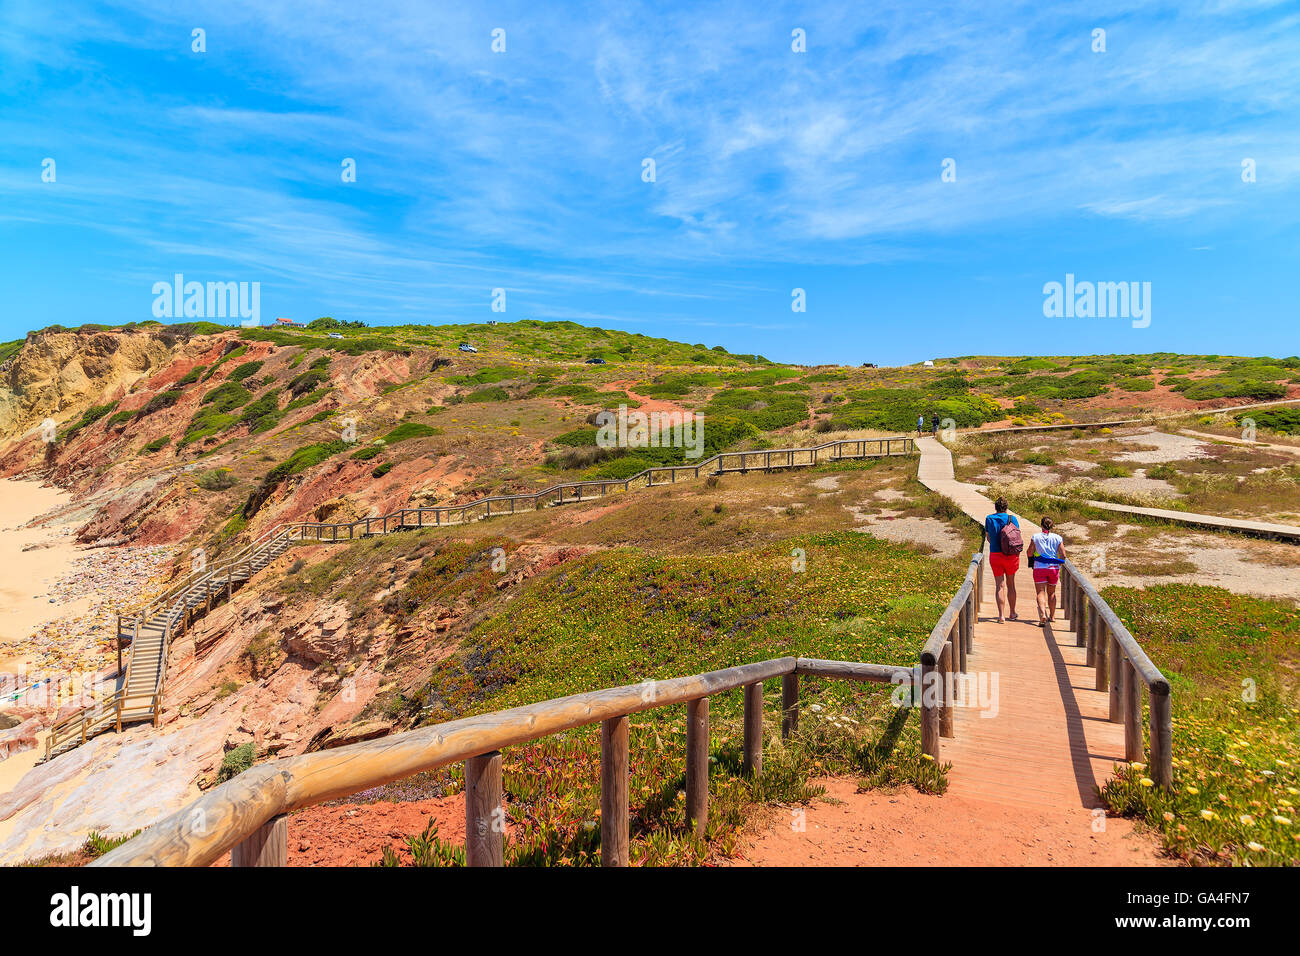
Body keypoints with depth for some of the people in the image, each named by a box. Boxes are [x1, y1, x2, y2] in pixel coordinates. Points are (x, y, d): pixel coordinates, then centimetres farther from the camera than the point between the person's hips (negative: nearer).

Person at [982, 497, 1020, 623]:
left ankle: (1001, 616, -5)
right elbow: (1017, 536, -3)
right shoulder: (1012, 518, -3)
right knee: (1011, 584, 14)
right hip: (1011, 555, 0)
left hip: (995, 554, 0)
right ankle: (1012, 614, 24)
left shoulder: (989, 519, 2)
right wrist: (1017, 555, 7)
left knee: (1000, 585, 2)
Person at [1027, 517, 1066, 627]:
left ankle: (1043, 615, -25)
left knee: (1040, 593, -4)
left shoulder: (1035, 537, -6)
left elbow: (1030, 553, -5)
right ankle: (1051, 616, 28)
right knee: (1051, 593, 18)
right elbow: (1063, 555, -2)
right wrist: (1058, 564, 15)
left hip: (1040, 568, -3)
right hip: (1054, 568, 3)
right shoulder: (1057, 538, 0)